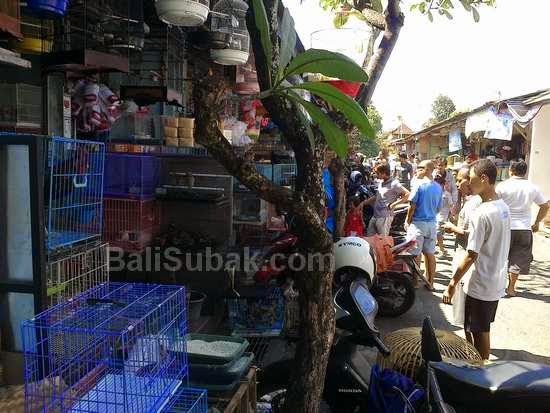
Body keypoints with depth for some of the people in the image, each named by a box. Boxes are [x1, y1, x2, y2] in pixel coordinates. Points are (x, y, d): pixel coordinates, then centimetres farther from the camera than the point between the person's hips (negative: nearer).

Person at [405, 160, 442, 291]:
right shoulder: (438, 188, 4)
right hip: (432, 223, 6)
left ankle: (415, 281, 15)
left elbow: (412, 206, -12)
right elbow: (438, 208, 11)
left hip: (418, 223, -5)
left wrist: (407, 221, 0)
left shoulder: (419, 185, -13)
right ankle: (430, 282, 21)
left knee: (415, 254, 5)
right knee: (430, 253, 13)